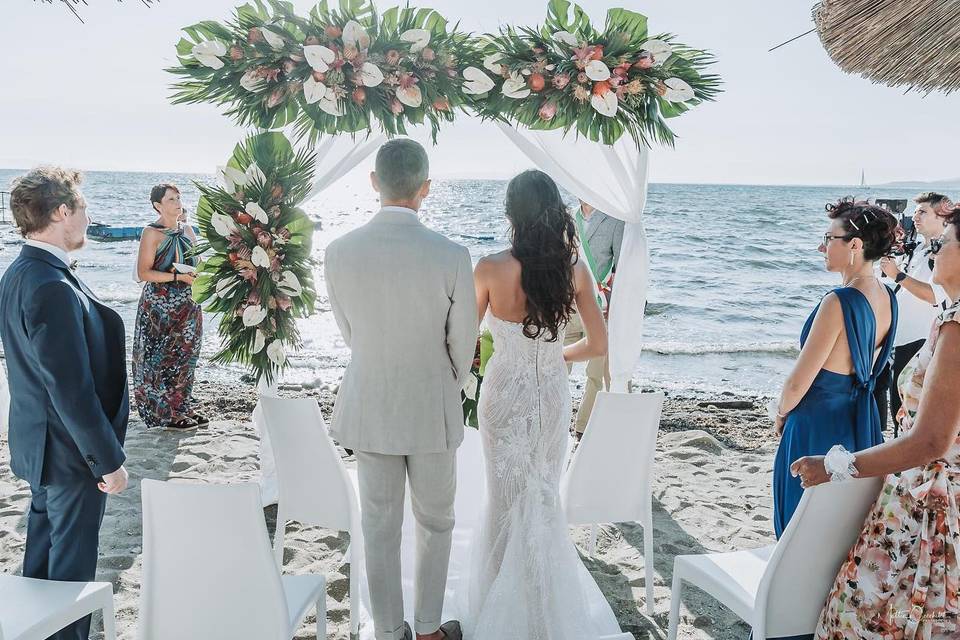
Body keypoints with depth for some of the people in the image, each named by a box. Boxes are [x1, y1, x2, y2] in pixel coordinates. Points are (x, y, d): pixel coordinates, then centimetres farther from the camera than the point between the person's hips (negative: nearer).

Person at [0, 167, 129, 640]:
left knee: (44, 546, 24)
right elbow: (72, 390, -27)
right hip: (70, 451, -10)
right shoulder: (52, 288, -28)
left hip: (39, 443, 10)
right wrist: (108, 460, -20)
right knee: (72, 562, 6)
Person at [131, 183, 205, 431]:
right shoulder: (152, 233, -10)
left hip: (188, 304, 7)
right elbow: (143, 272, -14)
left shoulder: (187, 230, 9)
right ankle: (166, 413, 8)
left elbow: (196, 263, 21)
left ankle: (181, 407, 23)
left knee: (185, 355, 11)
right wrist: (178, 276, -21)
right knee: (164, 358, -1)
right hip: (160, 306, -6)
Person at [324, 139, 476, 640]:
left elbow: (349, 334, 3)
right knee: (435, 522, 18)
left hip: (368, 407, 2)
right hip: (432, 410, -2)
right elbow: (463, 345, -7)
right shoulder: (451, 256, -18)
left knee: (379, 527, 14)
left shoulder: (339, 253, -11)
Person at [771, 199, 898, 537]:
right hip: (863, 423, 8)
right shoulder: (887, 298, 2)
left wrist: (781, 414, -1)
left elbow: (798, 382, -18)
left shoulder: (839, 302, -23)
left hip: (818, 426, -8)